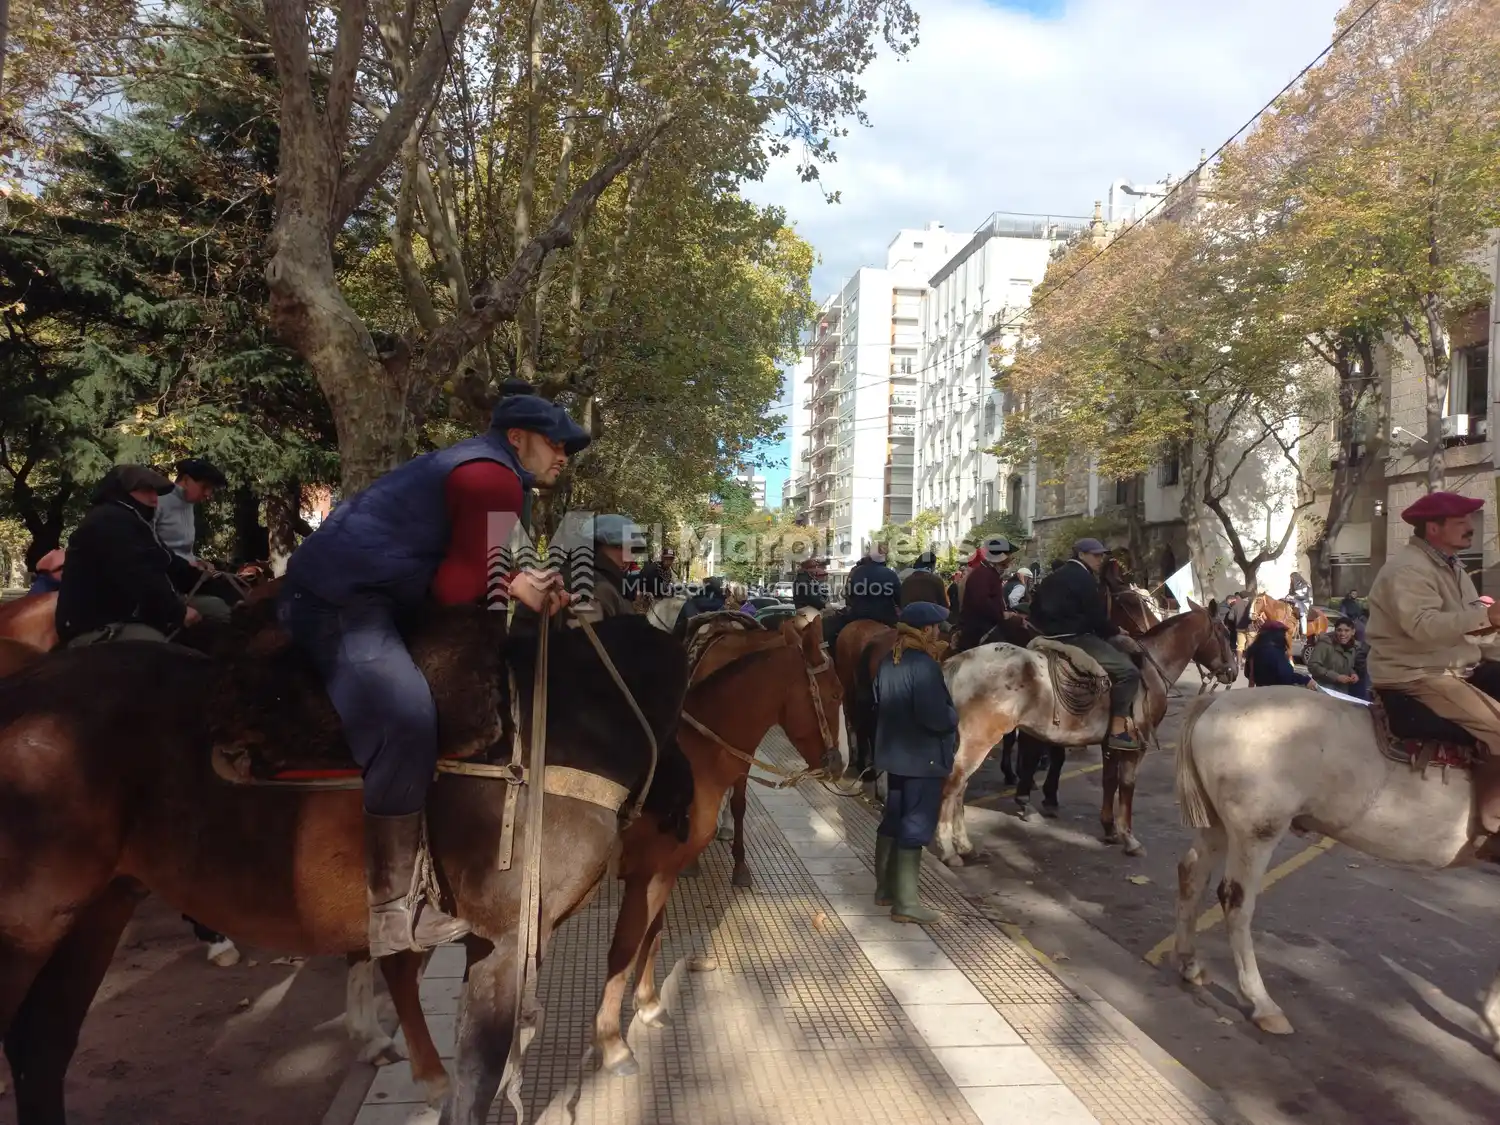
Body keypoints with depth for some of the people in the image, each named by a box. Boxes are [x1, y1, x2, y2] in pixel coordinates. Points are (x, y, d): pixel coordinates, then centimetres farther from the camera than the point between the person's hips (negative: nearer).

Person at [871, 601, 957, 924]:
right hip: (923, 758, -9)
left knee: (893, 820, 18)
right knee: (915, 826, 0)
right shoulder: (924, 665, -22)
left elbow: (879, 703, 15)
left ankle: (885, 888, 30)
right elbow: (935, 717, -28)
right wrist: (954, 714, -9)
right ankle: (905, 902, 7)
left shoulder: (888, 661, 5)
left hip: (894, 752, 9)